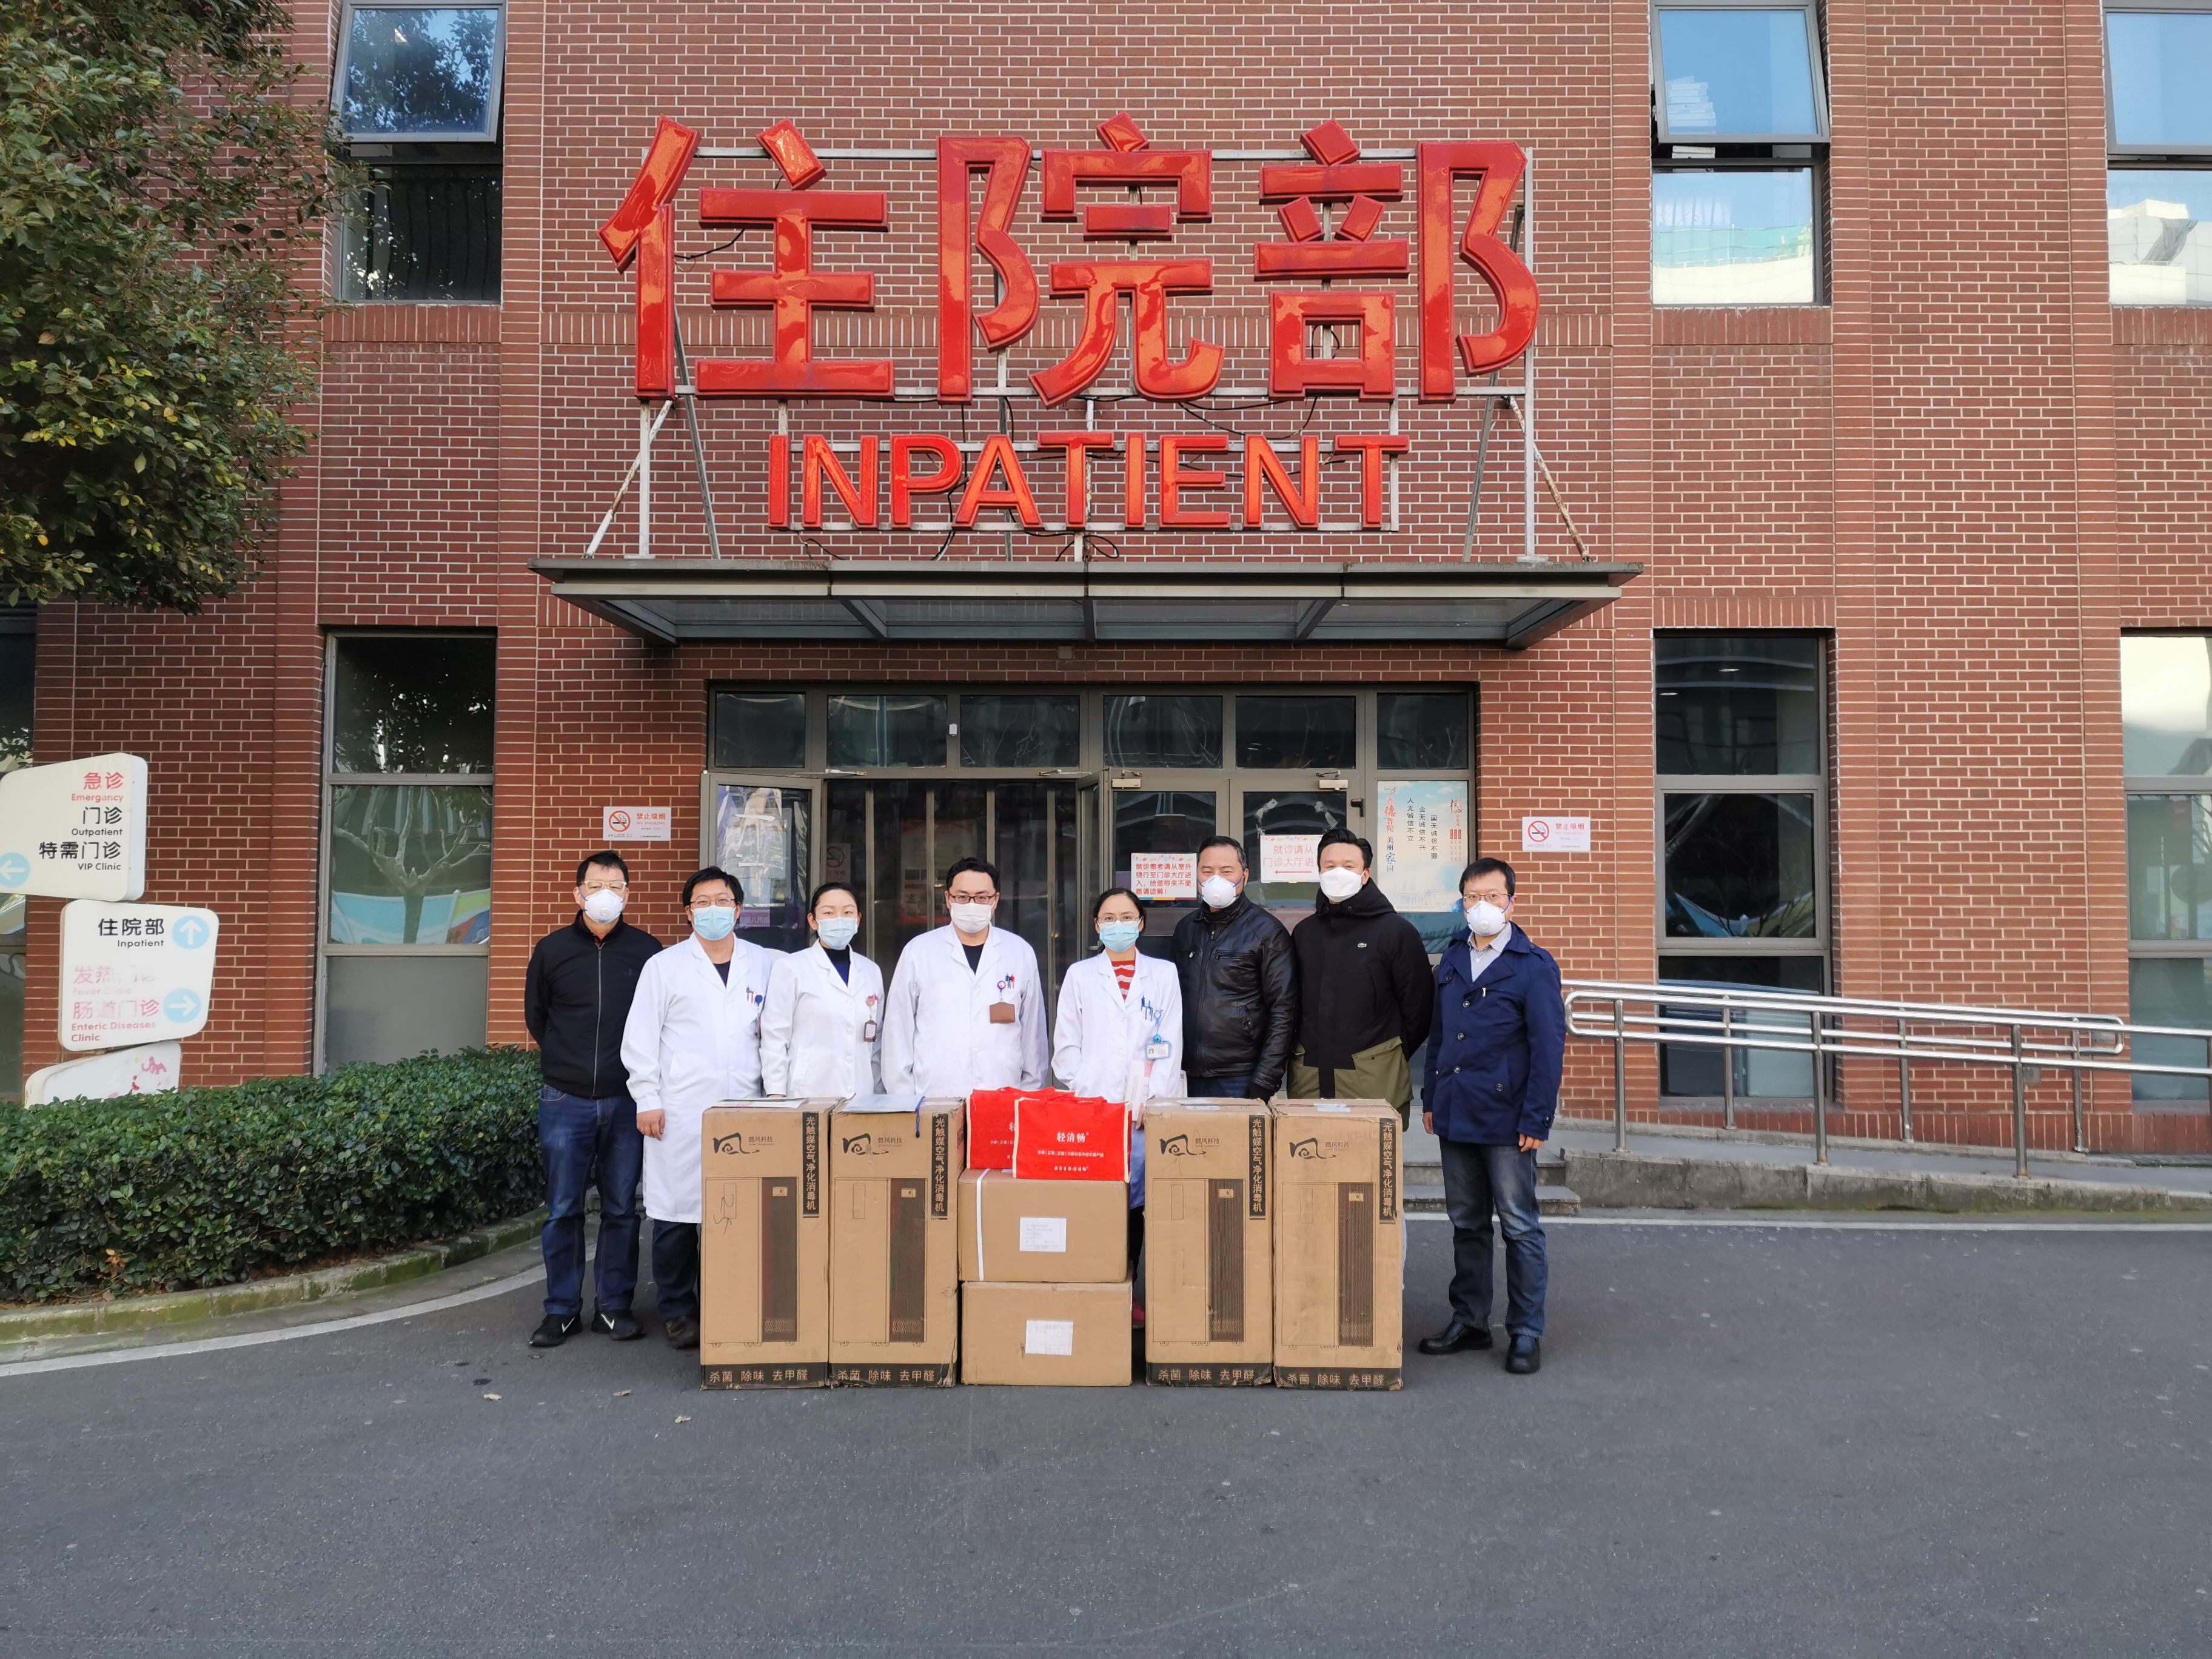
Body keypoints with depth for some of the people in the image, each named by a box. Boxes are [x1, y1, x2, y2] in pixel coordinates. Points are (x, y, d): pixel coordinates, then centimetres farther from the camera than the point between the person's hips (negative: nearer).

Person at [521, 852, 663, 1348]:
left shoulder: (647, 950, 1)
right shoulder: (552, 949, 4)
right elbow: (535, 1017, 16)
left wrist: (635, 1068, 4)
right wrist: (568, 1062, 12)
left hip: (626, 1101, 0)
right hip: (566, 1102, 0)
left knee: (621, 1209, 6)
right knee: (563, 1210, 4)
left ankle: (614, 1306, 17)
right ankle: (562, 1309, 15)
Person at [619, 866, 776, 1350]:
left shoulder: (764, 965, 11)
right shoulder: (664, 966, 6)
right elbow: (639, 1038, 5)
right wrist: (647, 1100, -2)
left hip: (745, 1110, 1)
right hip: (679, 1111, -1)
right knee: (675, 1213, 1)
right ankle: (678, 1311, 15)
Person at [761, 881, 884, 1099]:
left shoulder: (872, 972, 13)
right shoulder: (790, 968, 1)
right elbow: (774, 1040, -2)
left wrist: (878, 1097, 12)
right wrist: (776, 1098, -7)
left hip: (862, 1096, 4)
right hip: (807, 1097, -3)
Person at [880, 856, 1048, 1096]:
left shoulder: (1021, 952, 10)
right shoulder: (918, 952, 6)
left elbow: (1033, 1029, 13)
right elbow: (898, 1031, 7)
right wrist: (903, 1102, 4)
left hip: (1004, 1099, 1)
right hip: (934, 1100, -1)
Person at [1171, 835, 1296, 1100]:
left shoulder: (1267, 931, -5)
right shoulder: (1185, 929, 12)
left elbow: (1283, 1013, -8)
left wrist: (1264, 1083, -14)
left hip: (1241, 1081, -5)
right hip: (1191, 1078, 5)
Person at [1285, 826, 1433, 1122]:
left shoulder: (1397, 931, -1)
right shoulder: (1304, 932, 14)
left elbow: (1419, 1006, 2)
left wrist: (1392, 1059, 6)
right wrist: (1297, 1055, 12)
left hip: (1373, 1075, -4)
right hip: (1310, 1075, 4)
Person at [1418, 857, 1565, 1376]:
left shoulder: (1534, 965, -7)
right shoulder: (1452, 959, 11)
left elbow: (1549, 1047, -9)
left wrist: (1537, 1120, -13)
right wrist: (1431, 1098, 13)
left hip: (1506, 1119, -6)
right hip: (1455, 1115, 6)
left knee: (1520, 1227, 3)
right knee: (1467, 1223, 14)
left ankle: (1526, 1333, 13)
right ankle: (1469, 1320, 25)